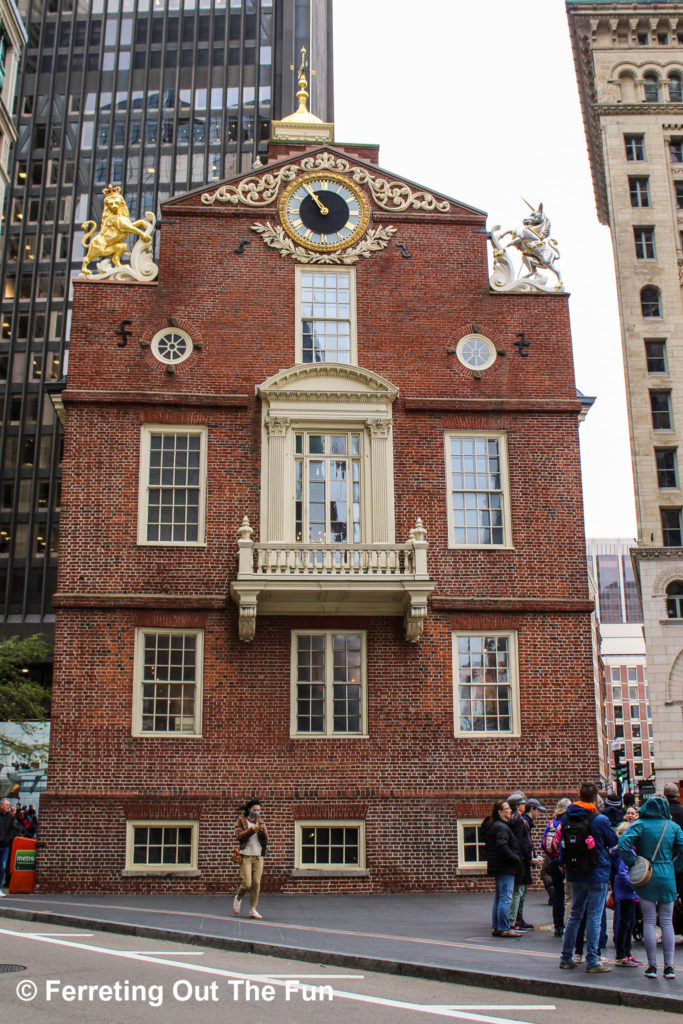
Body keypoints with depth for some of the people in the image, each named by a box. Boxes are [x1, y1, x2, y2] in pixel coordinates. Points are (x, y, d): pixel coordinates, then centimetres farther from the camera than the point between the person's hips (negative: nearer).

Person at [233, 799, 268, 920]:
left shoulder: (260, 822, 14)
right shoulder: (241, 821, 4)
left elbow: (266, 840, 8)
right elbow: (239, 836, -10)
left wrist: (263, 832, -11)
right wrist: (252, 829, -19)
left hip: (258, 856, 3)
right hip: (245, 856, -3)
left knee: (256, 884, -2)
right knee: (247, 884, -10)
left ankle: (253, 910, 7)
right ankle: (238, 898, 21)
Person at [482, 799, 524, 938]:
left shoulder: (491, 825, 16)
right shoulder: (501, 827, -15)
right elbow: (502, 847, -25)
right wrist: (517, 859, -16)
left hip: (497, 868, 11)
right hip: (505, 868, -11)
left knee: (498, 898, 14)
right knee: (505, 898, -7)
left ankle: (496, 927, 19)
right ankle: (504, 929, -6)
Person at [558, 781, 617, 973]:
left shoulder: (566, 818, -1)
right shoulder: (600, 820, -15)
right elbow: (613, 841, -1)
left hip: (574, 875, 5)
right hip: (597, 874, -5)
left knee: (575, 914, 16)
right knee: (594, 917, 2)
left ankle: (566, 957, 21)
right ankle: (592, 961, 5)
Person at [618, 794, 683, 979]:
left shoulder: (640, 824, -4)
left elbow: (623, 845, -16)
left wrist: (633, 864, -5)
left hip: (646, 878, -2)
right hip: (667, 878, 2)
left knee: (649, 922, 4)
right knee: (667, 922, 9)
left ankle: (652, 966, 6)